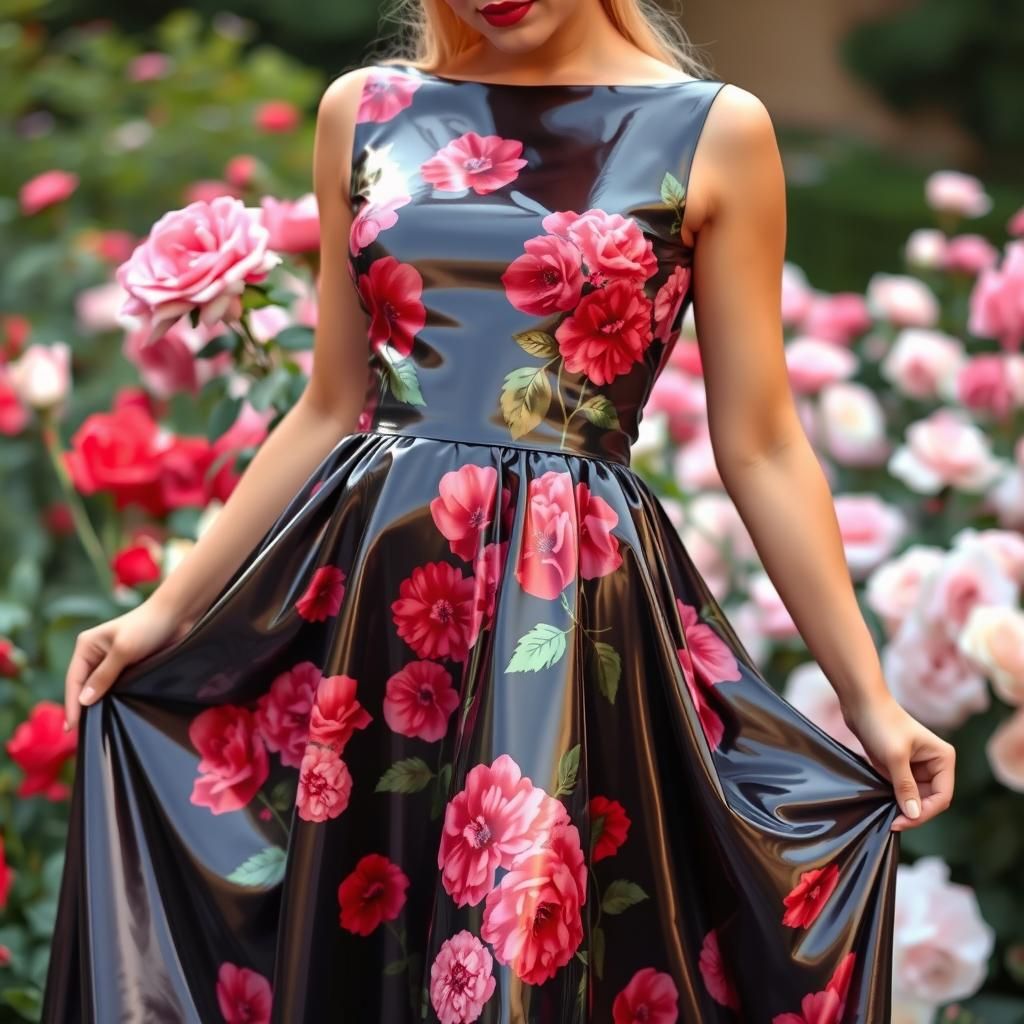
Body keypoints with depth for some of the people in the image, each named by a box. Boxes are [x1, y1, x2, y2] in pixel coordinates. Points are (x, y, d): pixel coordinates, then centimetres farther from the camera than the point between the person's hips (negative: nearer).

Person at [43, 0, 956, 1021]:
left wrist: (870, 698, 0)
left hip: (578, 604, -3)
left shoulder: (715, 130, -1)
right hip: (371, 600, 3)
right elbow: (329, 411, 12)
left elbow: (760, 451, 1)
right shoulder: (362, 110, 7)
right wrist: (169, 610, 11)